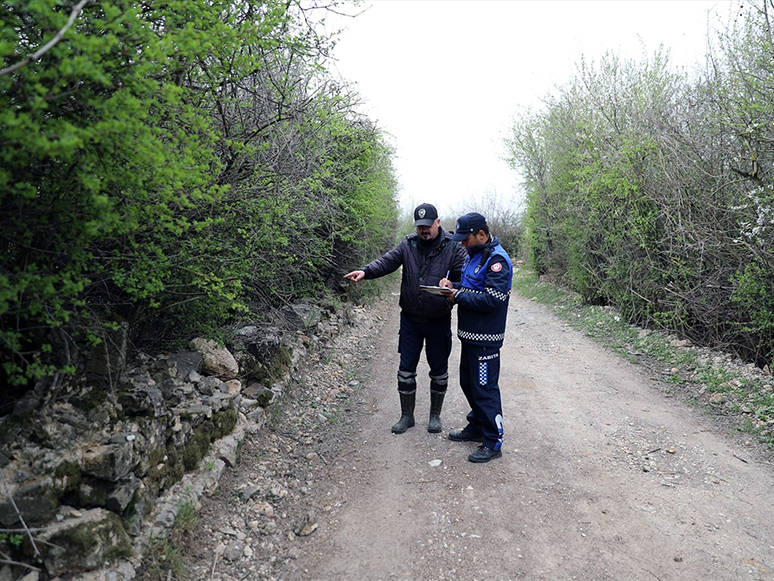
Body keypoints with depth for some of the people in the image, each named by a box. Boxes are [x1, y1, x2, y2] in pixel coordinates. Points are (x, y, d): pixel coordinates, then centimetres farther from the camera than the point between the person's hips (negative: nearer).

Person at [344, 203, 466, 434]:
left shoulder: (453, 247, -7)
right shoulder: (408, 244, 0)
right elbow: (388, 261, -10)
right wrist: (365, 271, -28)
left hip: (438, 320, -2)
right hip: (410, 319, 2)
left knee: (439, 370, 12)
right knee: (406, 369, 8)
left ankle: (435, 415, 31)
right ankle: (406, 415, 26)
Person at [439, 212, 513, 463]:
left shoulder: (496, 259, -18)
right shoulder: (473, 255, 13)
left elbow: (493, 299, -26)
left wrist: (458, 296, -18)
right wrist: (453, 285, 1)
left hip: (485, 338, -10)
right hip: (469, 334, 10)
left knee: (485, 388, -2)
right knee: (468, 383, 20)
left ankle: (493, 442, 10)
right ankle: (476, 427, 36)